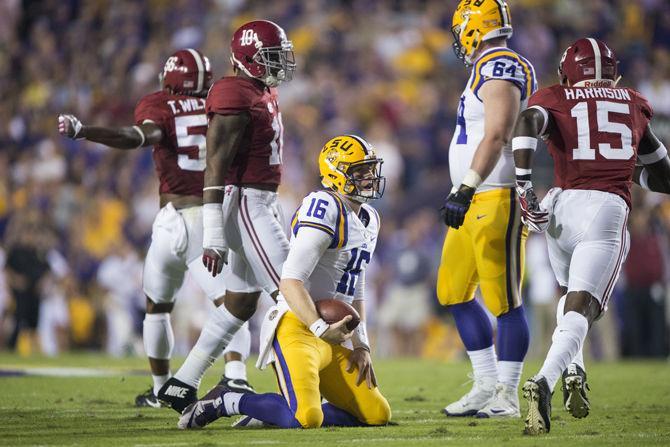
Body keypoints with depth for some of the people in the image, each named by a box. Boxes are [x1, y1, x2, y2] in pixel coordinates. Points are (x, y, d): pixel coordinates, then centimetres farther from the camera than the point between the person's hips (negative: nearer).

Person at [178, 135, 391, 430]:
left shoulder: (368, 220, 18)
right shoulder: (326, 209, -12)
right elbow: (290, 283, -19)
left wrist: (361, 345, 13)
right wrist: (322, 328, -25)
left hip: (330, 341, 10)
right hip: (297, 328, -10)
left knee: (378, 416, 0)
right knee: (305, 419, -29)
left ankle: (274, 412, 8)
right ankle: (226, 402, -5)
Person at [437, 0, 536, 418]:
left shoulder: (499, 66, -13)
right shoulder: (494, 69, 18)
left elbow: (497, 136, -23)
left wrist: (465, 190, -26)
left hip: (499, 200, -11)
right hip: (476, 203, 11)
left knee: (504, 300, -5)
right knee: (454, 293, 14)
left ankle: (507, 396, 1)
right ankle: (488, 384, 20)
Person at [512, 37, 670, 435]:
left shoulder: (556, 100, 15)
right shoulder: (634, 106, 22)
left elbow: (528, 122, -10)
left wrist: (524, 185, -12)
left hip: (562, 205, 1)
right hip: (608, 208, -1)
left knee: (571, 294, 28)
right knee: (581, 308, -10)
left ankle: (573, 371, 5)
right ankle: (544, 382, -35)